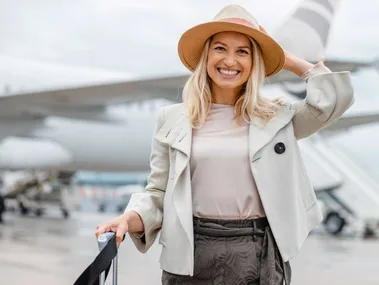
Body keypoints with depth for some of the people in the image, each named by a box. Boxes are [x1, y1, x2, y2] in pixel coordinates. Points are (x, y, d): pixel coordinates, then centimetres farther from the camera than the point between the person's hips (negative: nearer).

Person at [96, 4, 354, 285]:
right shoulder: (173, 120, 5)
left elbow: (336, 98, -4)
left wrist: (288, 60, 6)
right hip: (192, 253, 0)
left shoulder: (276, 116, 6)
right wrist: (130, 219, -15)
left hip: (260, 254, 1)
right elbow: (159, 193, 5)